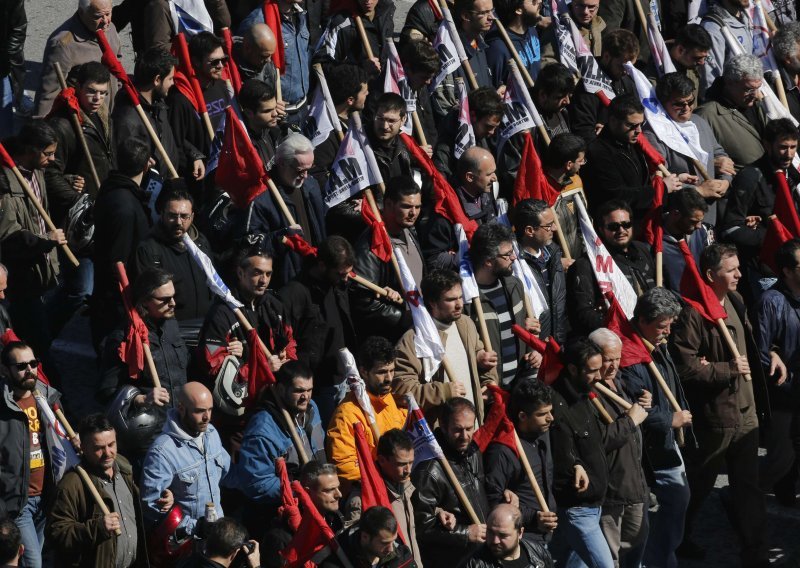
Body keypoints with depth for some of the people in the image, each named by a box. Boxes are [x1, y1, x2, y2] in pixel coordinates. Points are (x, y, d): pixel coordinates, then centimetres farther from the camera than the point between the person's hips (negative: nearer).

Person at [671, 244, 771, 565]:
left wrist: (768, 353, 7)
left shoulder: (735, 302, 7)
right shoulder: (693, 313, -20)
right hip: (712, 417, -7)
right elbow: (685, 366, -25)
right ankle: (678, 537, 33)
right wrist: (729, 369, -22)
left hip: (745, 414, 7)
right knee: (698, 485, 13)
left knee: (748, 489, 9)